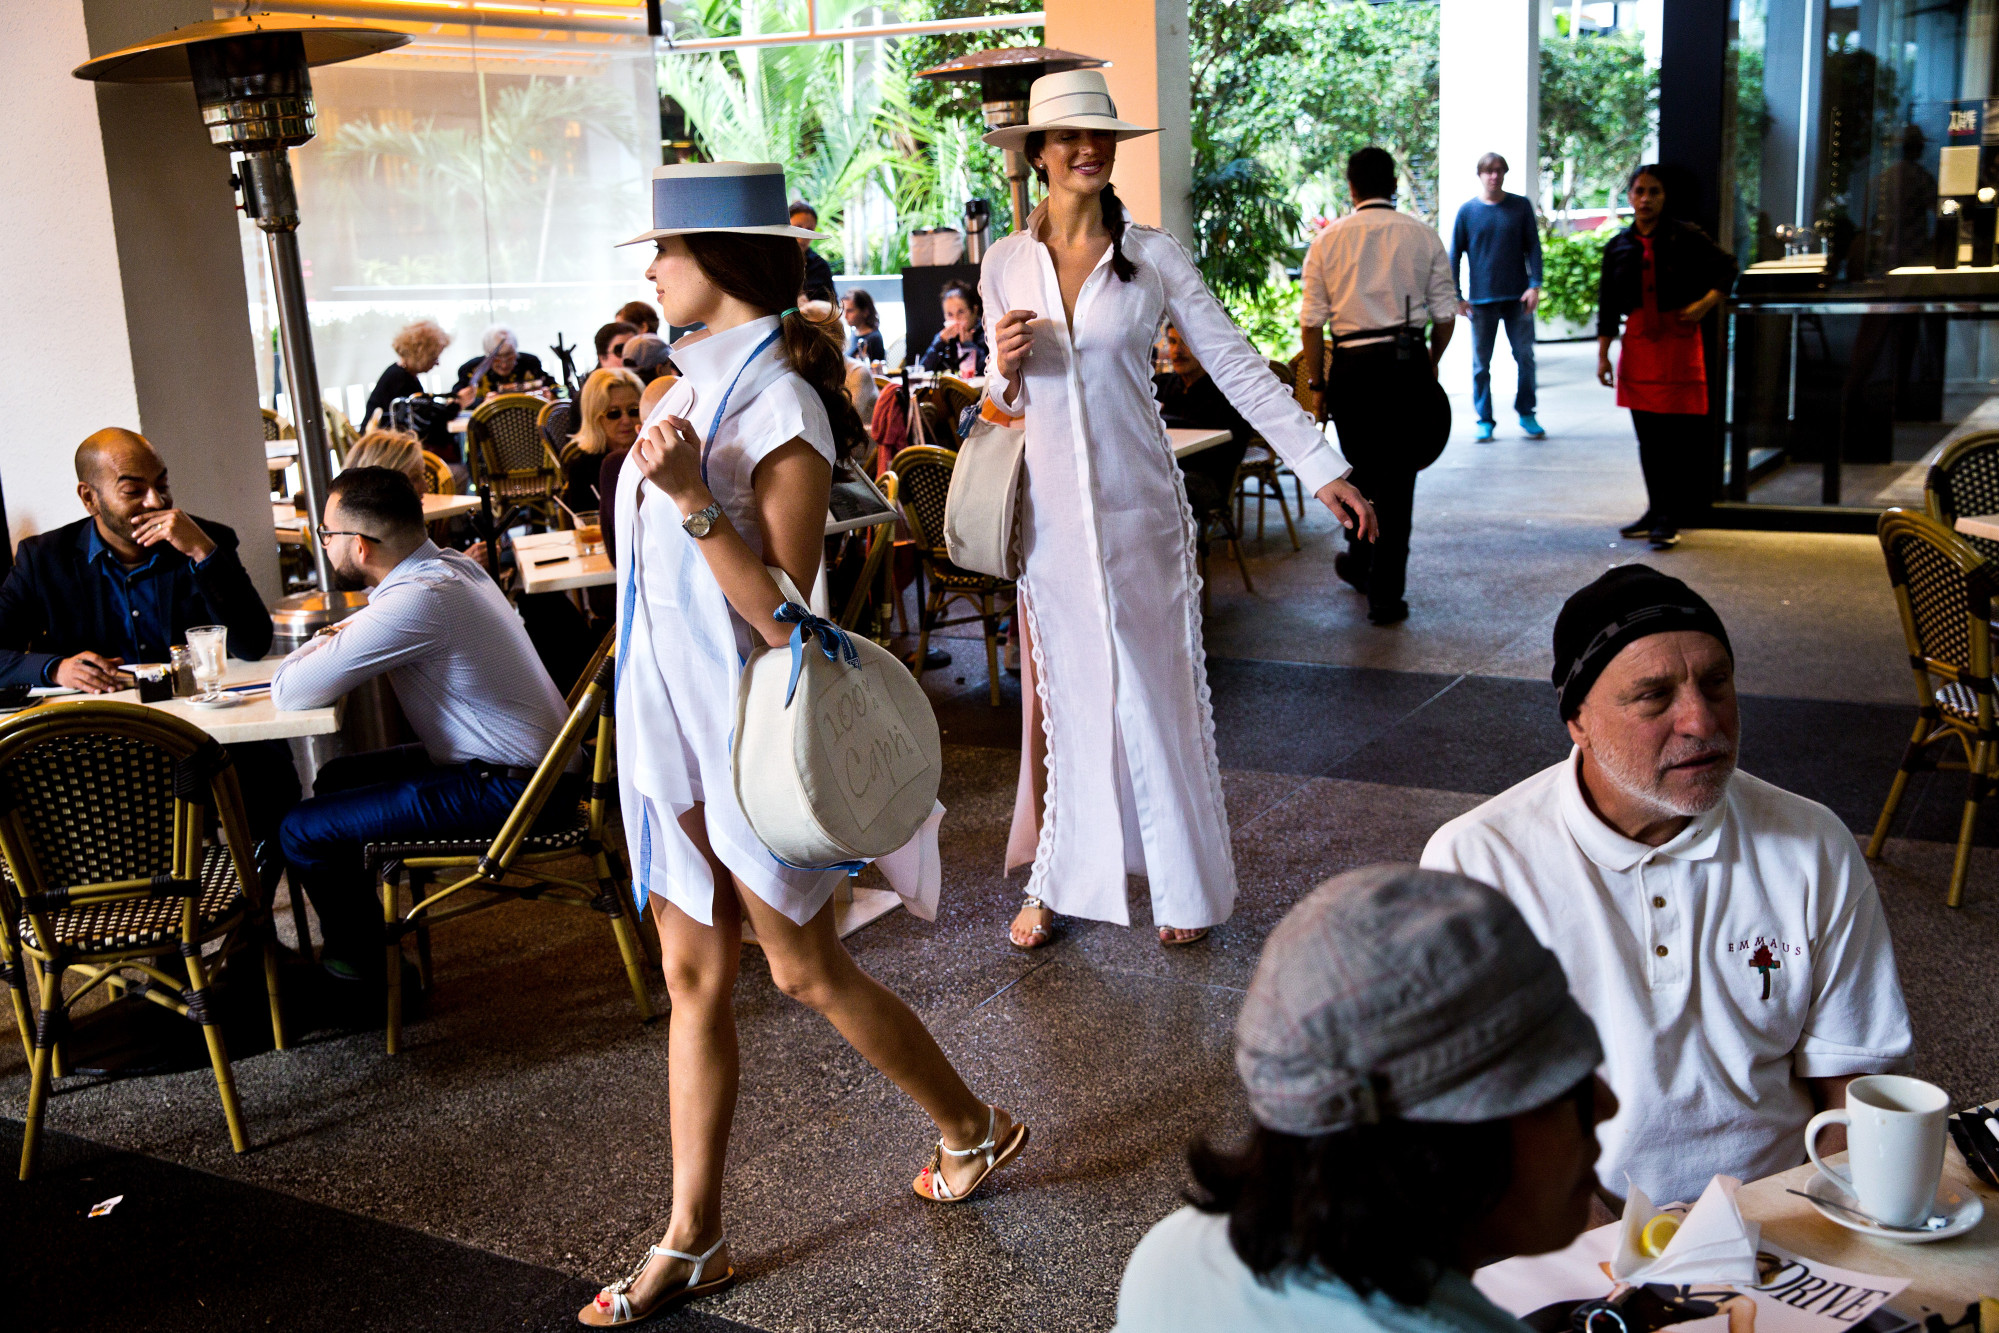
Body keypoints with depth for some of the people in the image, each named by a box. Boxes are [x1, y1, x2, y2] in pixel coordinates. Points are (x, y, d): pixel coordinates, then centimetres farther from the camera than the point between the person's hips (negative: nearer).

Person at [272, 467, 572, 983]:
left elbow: (289, 691, -21)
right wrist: (338, 638, 5)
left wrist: (318, 647, 0)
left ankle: (357, 964, 16)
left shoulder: (416, 601, -24)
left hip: (509, 789, -10)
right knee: (337, 777, 23)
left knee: (304, 832, -6)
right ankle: (365, 930, 34)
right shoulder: (452, 563, 5)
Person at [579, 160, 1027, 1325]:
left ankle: (975, 1130, 30)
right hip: (674, 723, 8)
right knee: (695, 979, 11)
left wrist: (692, 499, -29)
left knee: (807, 970, 7)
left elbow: (782, 612, -23)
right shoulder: (699, 387, 7)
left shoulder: (780, 407, -19)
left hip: (750, 733, -8)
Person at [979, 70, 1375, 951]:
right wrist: (1004, 366, -12)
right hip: (1051, 510, 1)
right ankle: (1057, 883, 21)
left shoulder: (1154, 257, -2)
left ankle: (1185, 887, 20)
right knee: (1067, 692, 8)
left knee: (1158, 688, 6)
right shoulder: (1005, 262, 3)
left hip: (1138, 510, -1)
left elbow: (1237, 366, -3)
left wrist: (1323, 467, -8)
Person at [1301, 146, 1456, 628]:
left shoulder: (1327, 240, 2)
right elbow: (1445, 313, 4)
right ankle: (1386, 593, 3)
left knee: (1361, 469, 20)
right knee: (1398, 477, 3)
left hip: (1352, 365, 1)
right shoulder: (1422, 237, 2)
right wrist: (1430, 365, 19)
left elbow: (1312, 320, 1)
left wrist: (1317, 379, 9)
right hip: (1407, 360, -1)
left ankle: (1360, 563, 38)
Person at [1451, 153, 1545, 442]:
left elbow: (1533, 247, 5)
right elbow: (1454, 255, 6)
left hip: (1518, 298, 0)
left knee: (1525, 357, 1)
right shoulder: (1467, 211, 4)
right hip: (1481, 299, 0)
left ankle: (1526, 413, 16)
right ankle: (1484, 421, 12)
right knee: (1481, 363, 3)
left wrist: (1535, 285, -6)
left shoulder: (1521, 206, 5)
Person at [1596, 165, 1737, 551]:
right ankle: (1657, 510, 20)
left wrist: (1705, 303, -7)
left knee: (1677, 435, -6)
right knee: (1647, 436, 9)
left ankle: (1670, 518, -2)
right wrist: (1603, 354, 8)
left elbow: (1727, 266, 8)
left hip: (1678, 339, -4)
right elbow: (1608, 303, 11)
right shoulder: (1618, 246, 7)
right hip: (1638, 342, 4)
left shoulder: (1685, 237, -2)